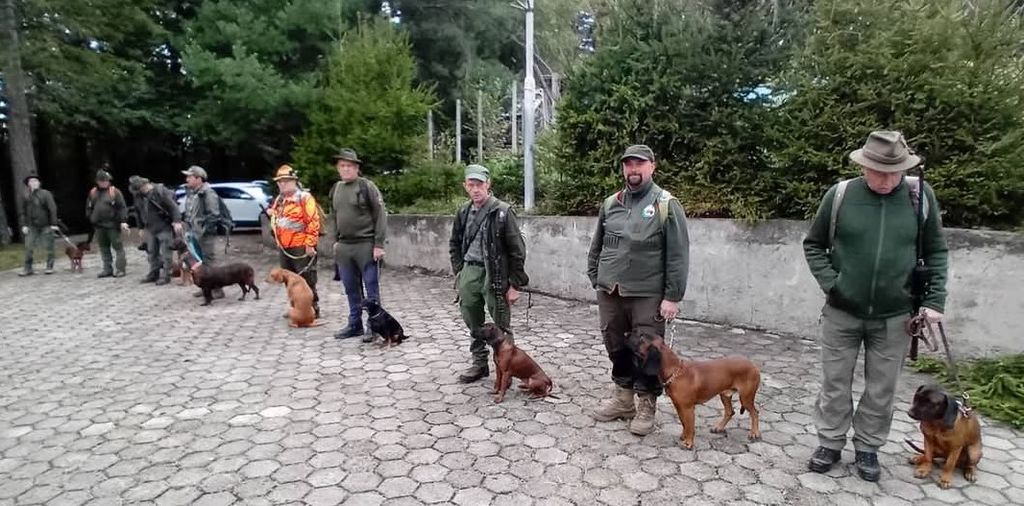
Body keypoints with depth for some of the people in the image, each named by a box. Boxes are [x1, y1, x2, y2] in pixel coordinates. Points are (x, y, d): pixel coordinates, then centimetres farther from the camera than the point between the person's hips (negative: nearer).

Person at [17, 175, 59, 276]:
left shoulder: (45, 194, -4)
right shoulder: (26, 197, 6)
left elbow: (52, 209, -9)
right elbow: (21, 212, 12)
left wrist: (53, 224, -14)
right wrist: (23, 225, 2)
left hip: (45, 226, -3)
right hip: (32, 226, 3)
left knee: (49, 247, 2)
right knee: (28, 247, 0)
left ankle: (49, 267, 12)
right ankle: (28, 269, 7)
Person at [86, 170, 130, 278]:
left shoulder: (115, 192, -5)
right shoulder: (93, 193, 11)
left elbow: (122, 207, -10)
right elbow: (88, 207, 20)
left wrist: (123, 221, -16)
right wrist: (91, 219, 12)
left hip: (113, 225, -6)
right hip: (99, 226, 6)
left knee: (118, 247, -2)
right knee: (104, 248, 11)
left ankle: (120, 269, 2)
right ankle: (107, 269, 18)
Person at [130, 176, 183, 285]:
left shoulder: (160, 191, -15)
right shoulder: (138, 195, 7)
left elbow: (173, 206, -20)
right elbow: (139, 212, 19)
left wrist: (177, 221, -27)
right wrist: (141, 227, 20)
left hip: (164, 228, -7)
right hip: (150, 229, 8)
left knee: (165, 253, -4)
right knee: (151, 252, 13)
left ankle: (165, 276, 2)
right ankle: (153, 274, 24)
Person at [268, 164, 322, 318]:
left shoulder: (304, 197, -9)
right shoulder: (278, 200, 16)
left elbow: (313, 221, -16)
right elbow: (275, 221, 32)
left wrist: (310, 244, -19)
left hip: (301, 247, -8)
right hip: (284, 248, 8)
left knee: (306, 280, -3)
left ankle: (313, 309, 5)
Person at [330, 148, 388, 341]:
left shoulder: (367, 186, -7)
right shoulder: (336, 189, 12)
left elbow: (380, 215, -10)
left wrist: (379, 244, -14)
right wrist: (336, 241, 16)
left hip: (365, 245, -6)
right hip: (344, 246, 6)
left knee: (371, 287, 0)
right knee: (351, 289, 13)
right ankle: (355, 325, 25)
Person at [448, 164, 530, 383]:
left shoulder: (502, 211, -11)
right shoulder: (463, 212, 7)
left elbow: (517, 250, -10)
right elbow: (455, 244, 20)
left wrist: (515, 284, -11)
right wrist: (458, 272, 11)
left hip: (494, 274, -5)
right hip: (470, 272, 6)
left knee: (501, 327, 4)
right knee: (473, 324, 15)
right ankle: (479, 363, 32)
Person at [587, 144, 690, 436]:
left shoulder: (666, 205, -4)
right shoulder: (610, 204, 10)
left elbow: (678, 256, -7)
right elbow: (596, 247, 17)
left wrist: (672, 297, -11)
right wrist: (595, 280, 10)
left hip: (647, 295, -4)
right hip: (610, 293, 5)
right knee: (616, 348, 14)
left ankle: (646, 406, 21)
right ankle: (622, 398, 32)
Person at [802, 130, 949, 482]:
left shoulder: (921, 197, -3)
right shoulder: (839, 195, -7)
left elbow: (936, 252, 5)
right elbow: (813, 245, 3)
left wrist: (935, 300, -2)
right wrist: (830, 283, -9)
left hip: (894, 317, 1)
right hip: (842, 313, -1)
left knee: (881, 390, 12)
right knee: (835, 384, 10)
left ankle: (867, 448, 31)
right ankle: (830, 444, 27)